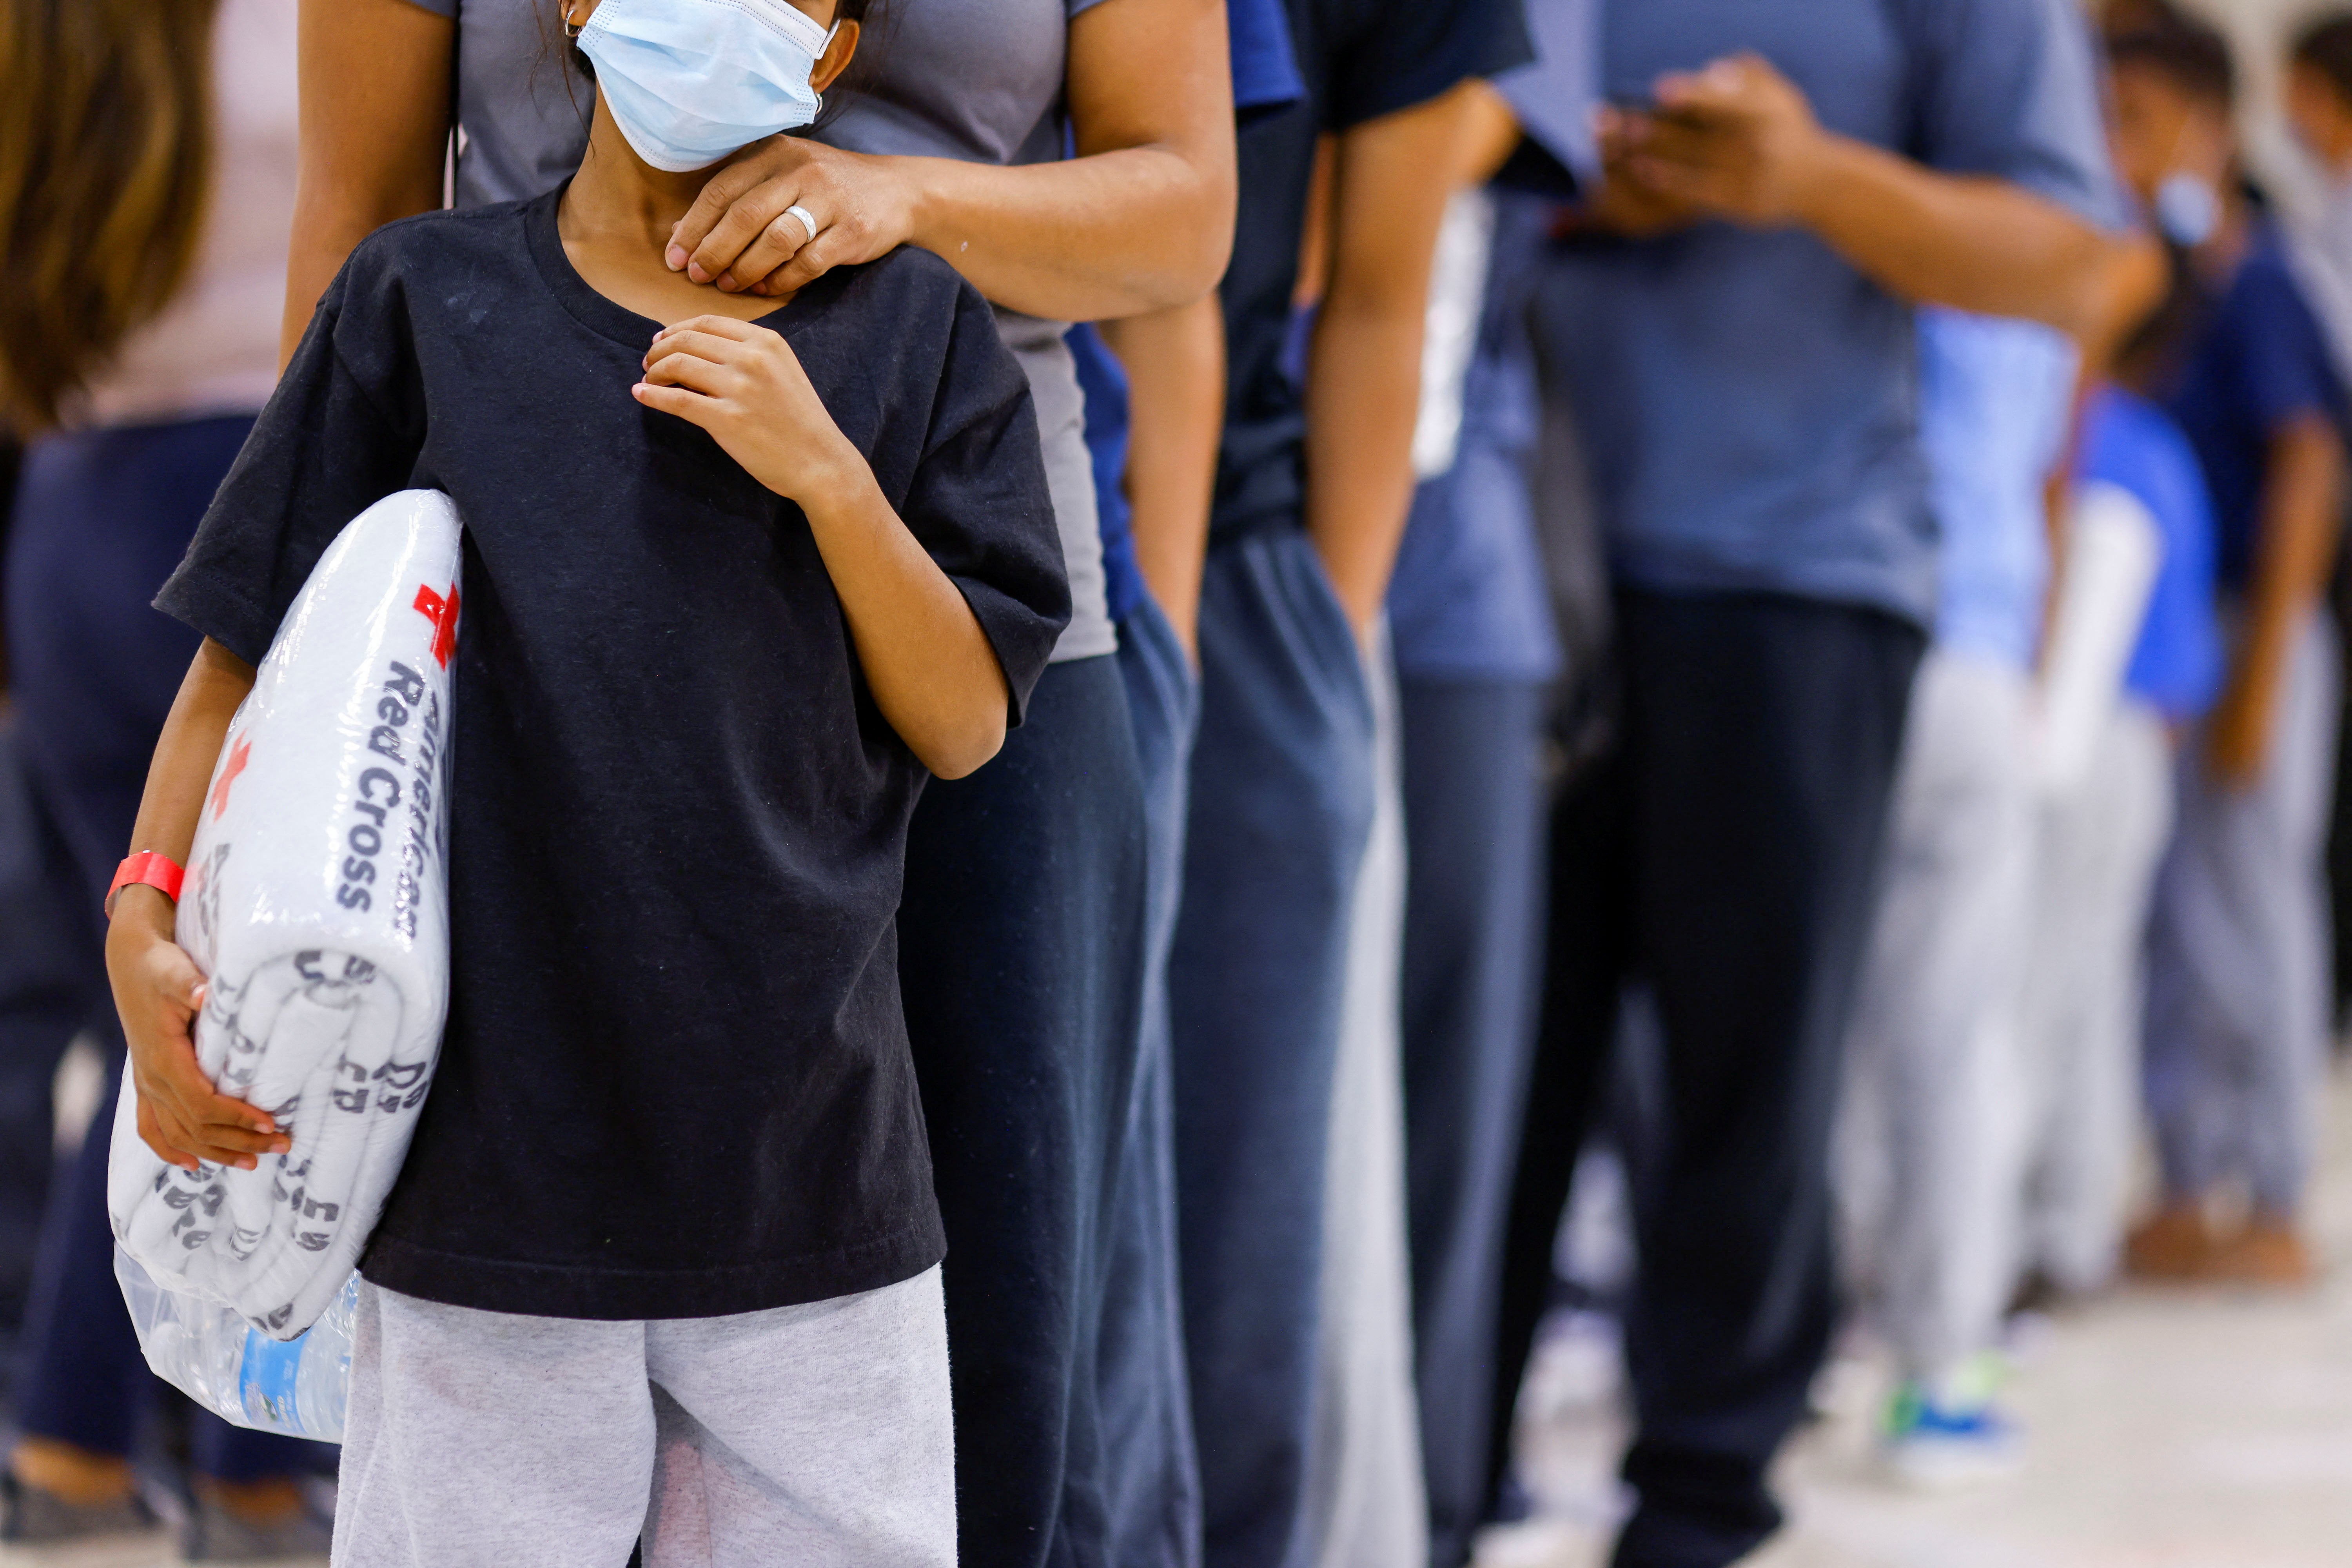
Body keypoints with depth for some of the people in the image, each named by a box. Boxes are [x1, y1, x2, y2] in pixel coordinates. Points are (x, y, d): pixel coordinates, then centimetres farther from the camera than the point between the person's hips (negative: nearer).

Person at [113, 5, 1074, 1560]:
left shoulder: (915, 334, 7)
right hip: (490, 1161, -1)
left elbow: (967, 727, 3)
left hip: (814, 1172, 1)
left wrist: (824, 471, -10)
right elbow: (251, 647, 9)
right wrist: (145, 924, -3)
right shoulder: (425, 306, 4)